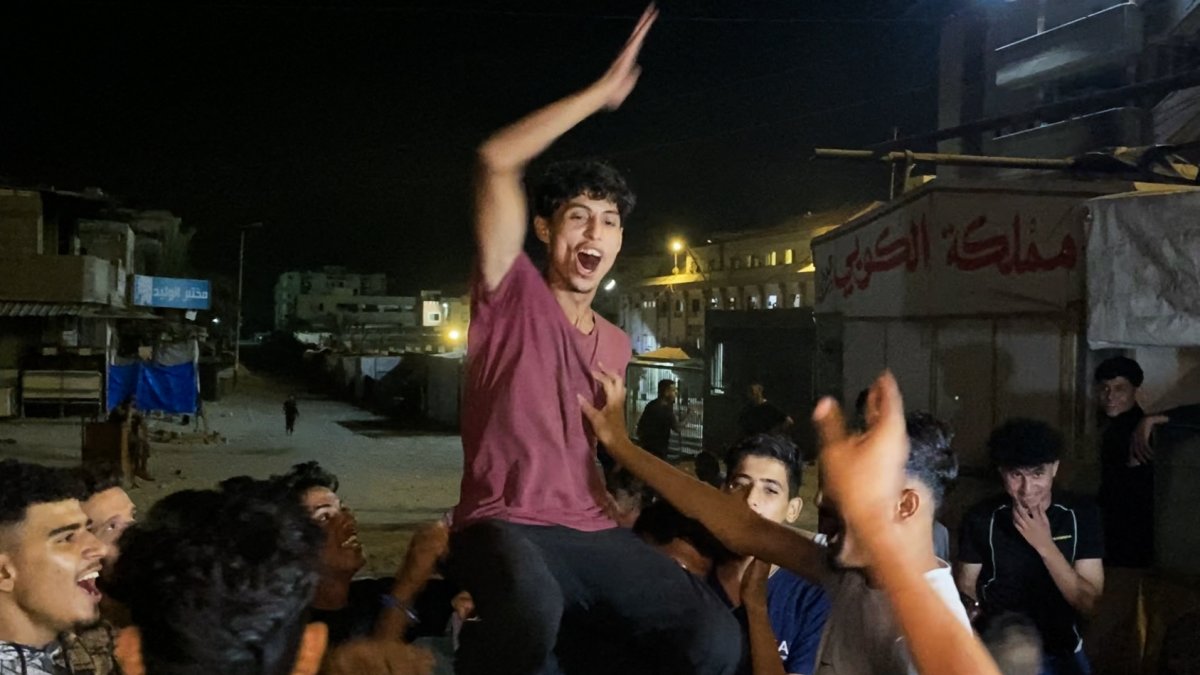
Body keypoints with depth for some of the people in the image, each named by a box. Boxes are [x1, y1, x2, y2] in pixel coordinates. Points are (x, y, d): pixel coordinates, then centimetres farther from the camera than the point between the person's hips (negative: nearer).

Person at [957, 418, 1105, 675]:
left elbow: (1087, 602, -16)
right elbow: (966, 590, -1)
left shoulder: (1081, 515, -12)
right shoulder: (981, 519, -13)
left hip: (1062, 654, 1)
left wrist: (1045, 546, -26)